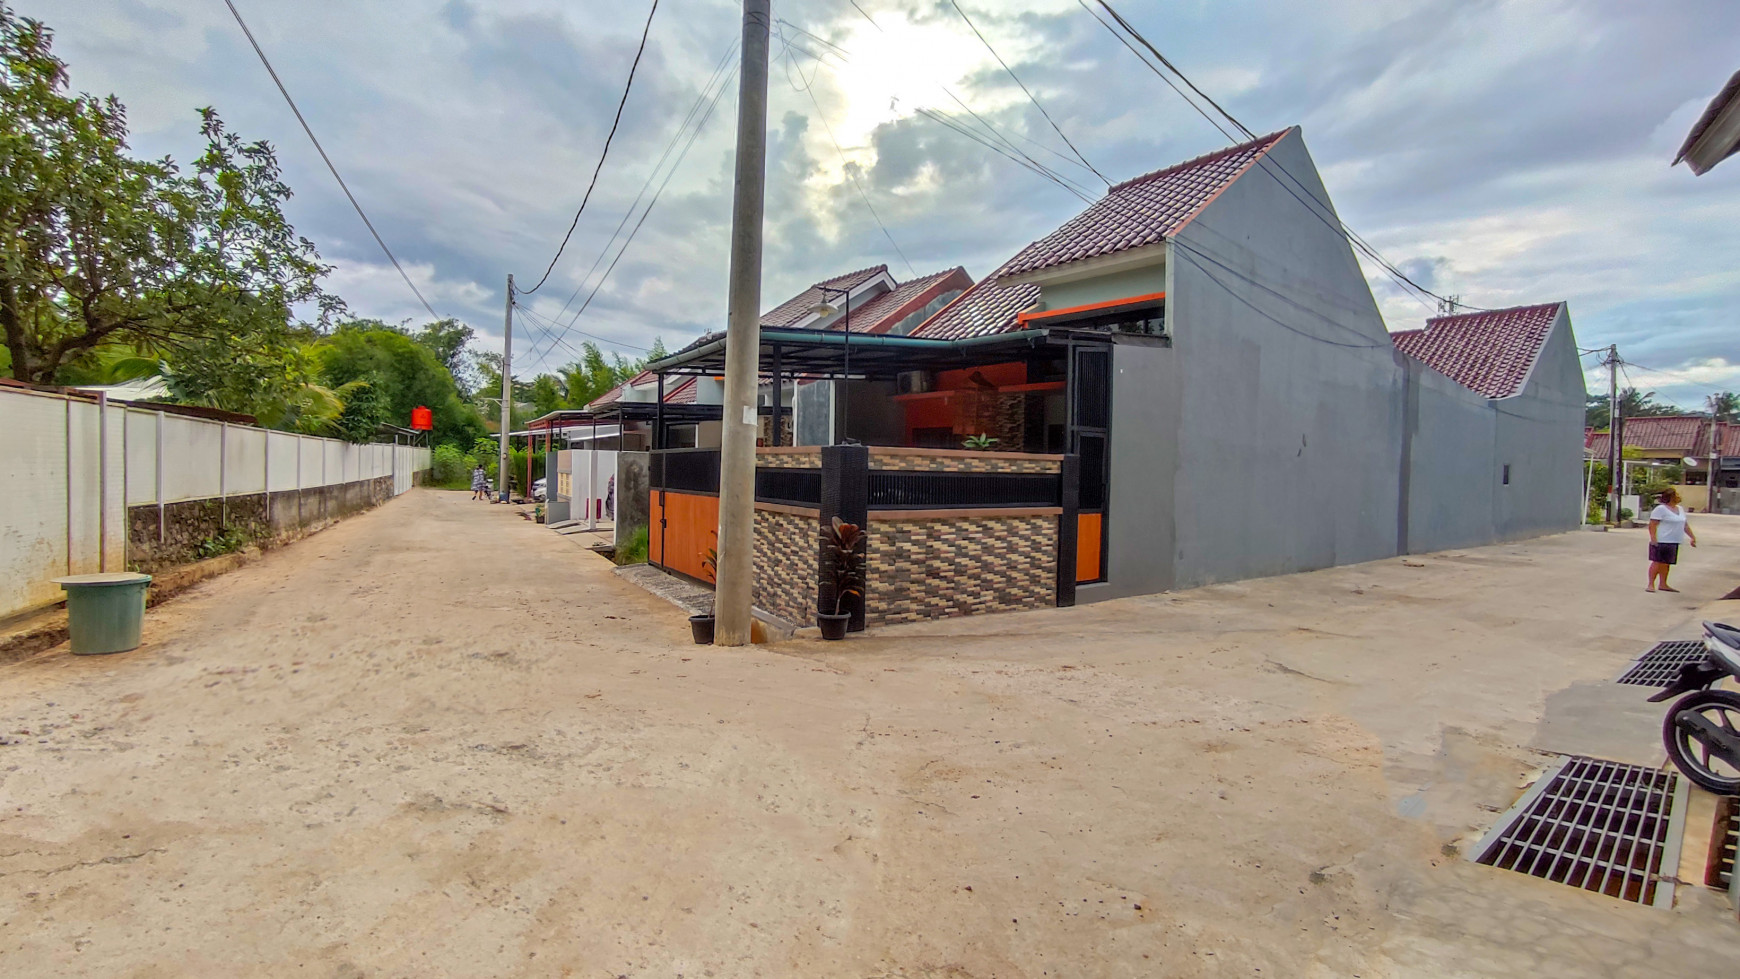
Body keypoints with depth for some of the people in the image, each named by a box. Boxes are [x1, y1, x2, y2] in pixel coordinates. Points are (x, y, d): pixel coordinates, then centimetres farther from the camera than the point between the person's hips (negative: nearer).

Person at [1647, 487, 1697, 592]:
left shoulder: (1680, 509, 16)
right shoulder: (1661, 509, -10)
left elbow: (1685, 525, 24)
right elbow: (1652, 524, -15)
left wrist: (1692, 537, 21)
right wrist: (1653, 538, -23)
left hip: (1674, 542, 8)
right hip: (1661, 541, -8)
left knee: (1666, 563, 11)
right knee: (1657, 562, -8)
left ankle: (1662, 584, 17)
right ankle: (1651, 585, -6)